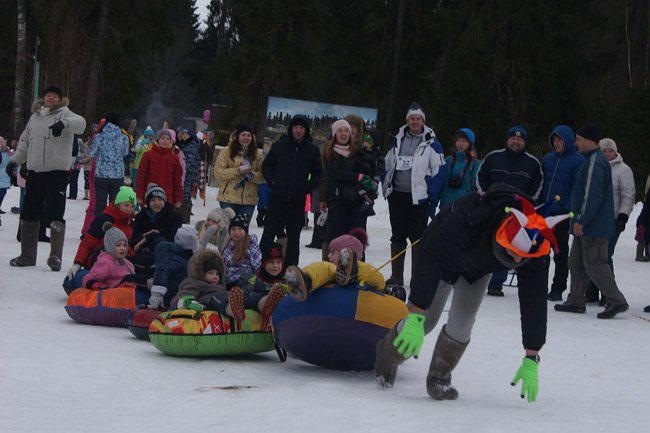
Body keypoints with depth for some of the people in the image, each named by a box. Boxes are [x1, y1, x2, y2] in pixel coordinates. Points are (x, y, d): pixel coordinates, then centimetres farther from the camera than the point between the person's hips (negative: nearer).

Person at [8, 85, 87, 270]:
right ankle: (27, 255, 20)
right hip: (34, 171, 6)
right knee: (28, 213, 10)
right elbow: (25, 142, 26)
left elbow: (80, 123, -24)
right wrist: (15, 160, 22)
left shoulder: (63, 113, -3)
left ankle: (55, 256, -3)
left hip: (57, 172, -6)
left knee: (55, 215, -8)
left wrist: (64, 123, -42)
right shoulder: (35, 117, 15)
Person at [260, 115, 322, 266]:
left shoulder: (312, 150, 3)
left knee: (293, 236, 6)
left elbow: (317, 173, 13)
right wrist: (272, 182, -3)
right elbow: (266, 166, 9)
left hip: (298, 201, 1)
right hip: (277, 198, -1)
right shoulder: (279, 145, 1)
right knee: (269, 232, 0)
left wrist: (307, 188, -1)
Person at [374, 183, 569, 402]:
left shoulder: (535, 247, -35)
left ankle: (440, 377, 10)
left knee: (462, 322, -13)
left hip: (478, 270, 3)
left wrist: (531, 359, -24)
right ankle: (387, 357, 28)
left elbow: (534, 302, -26)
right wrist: (415, 316, -45)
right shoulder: (468, 218, -48)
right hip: (444, 255, -3)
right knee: (424, 321, -2)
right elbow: (430, 258, -42)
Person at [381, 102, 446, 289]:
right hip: (397, 195, 5)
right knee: (397, 236, 9)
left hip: (418, 198, -5)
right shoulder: (398, 140, 10)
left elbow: (439, 171, -6)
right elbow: (388, 165, 18)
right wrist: (386, 188, 9)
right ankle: (396, 277, 15)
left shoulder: (431, 143, -4)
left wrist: (432, 196, -11)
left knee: (417, 238, -2)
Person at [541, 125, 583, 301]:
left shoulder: (578, 161, -6)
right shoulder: (548, 159, 11)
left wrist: (569, 208, -17)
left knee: (560, 252, 4)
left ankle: (558, 289, 10)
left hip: (563, 214, -5)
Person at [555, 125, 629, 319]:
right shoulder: (592, 160, 16)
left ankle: (617, 301, -6)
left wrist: (581, 221, -21)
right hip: (587, 226, 11)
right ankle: (576, 301, 19)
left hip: (594, 227, -11)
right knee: (576, 263, 14)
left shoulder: (595, 163, -18)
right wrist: (579, 221, 22)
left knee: (594, 264, -9)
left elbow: (592, 195, -23)